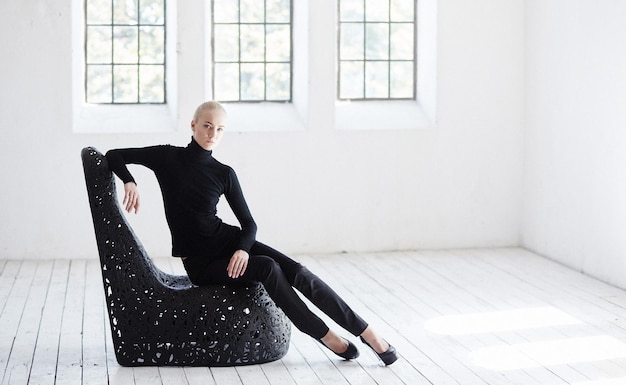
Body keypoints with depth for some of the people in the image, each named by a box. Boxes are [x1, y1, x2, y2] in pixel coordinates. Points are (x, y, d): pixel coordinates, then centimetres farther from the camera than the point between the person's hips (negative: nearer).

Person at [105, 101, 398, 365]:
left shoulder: (224, 174, 1)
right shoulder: (167, 157, -4)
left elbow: (248, 222, 3)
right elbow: (114, 156, 0)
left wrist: (243, 248, -18)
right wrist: (129, 182, -20)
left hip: (229, 242, 3)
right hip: (199, 262, -3)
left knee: (298, 273, -20)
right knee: (268, 269, -29)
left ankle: (368, 333, -17)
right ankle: (327, 337, -18)